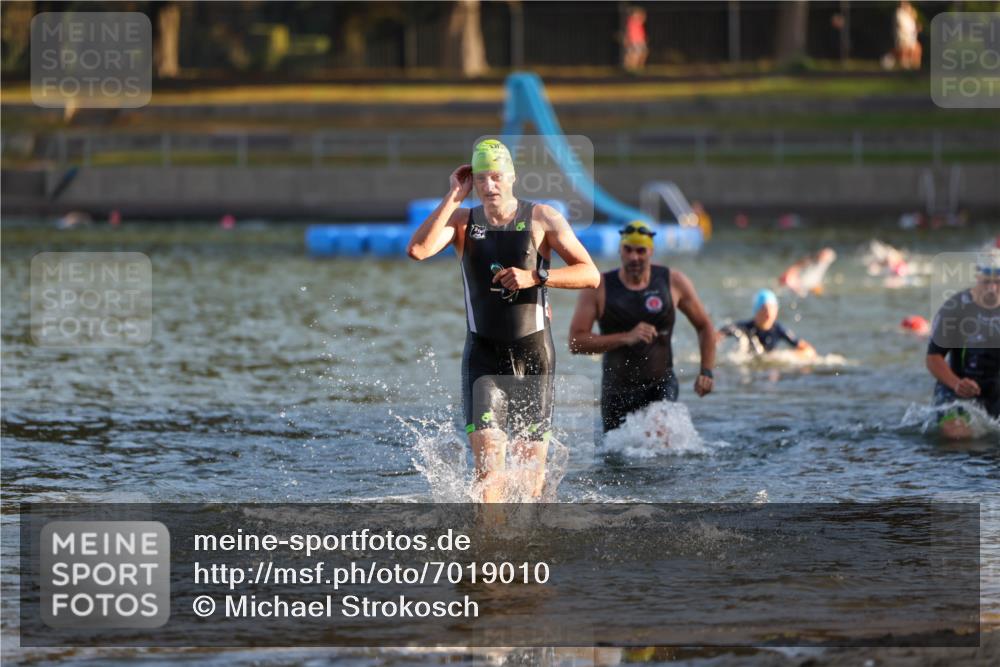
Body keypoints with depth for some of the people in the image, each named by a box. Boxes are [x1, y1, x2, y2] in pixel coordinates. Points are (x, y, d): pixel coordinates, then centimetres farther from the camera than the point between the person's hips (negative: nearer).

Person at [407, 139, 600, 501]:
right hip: (483, 354, 0)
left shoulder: (542, 218, -4)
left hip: (533, 352, 0)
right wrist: (454, 197, -16)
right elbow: (417, 250, -19)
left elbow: (590, 274, -6)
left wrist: (536, 277, -20)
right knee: (488, 465, -17)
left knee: (531, 466, 5)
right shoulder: (462, 220, 0)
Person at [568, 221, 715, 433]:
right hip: (617, 389, 1)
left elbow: (704, 327, 10)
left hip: (661, 384, -1)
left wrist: (706, 372, -2)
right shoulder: (597, 289, -7)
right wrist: (626, 338, -25)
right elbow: (576, 342, -15)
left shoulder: (673, 282, -3)